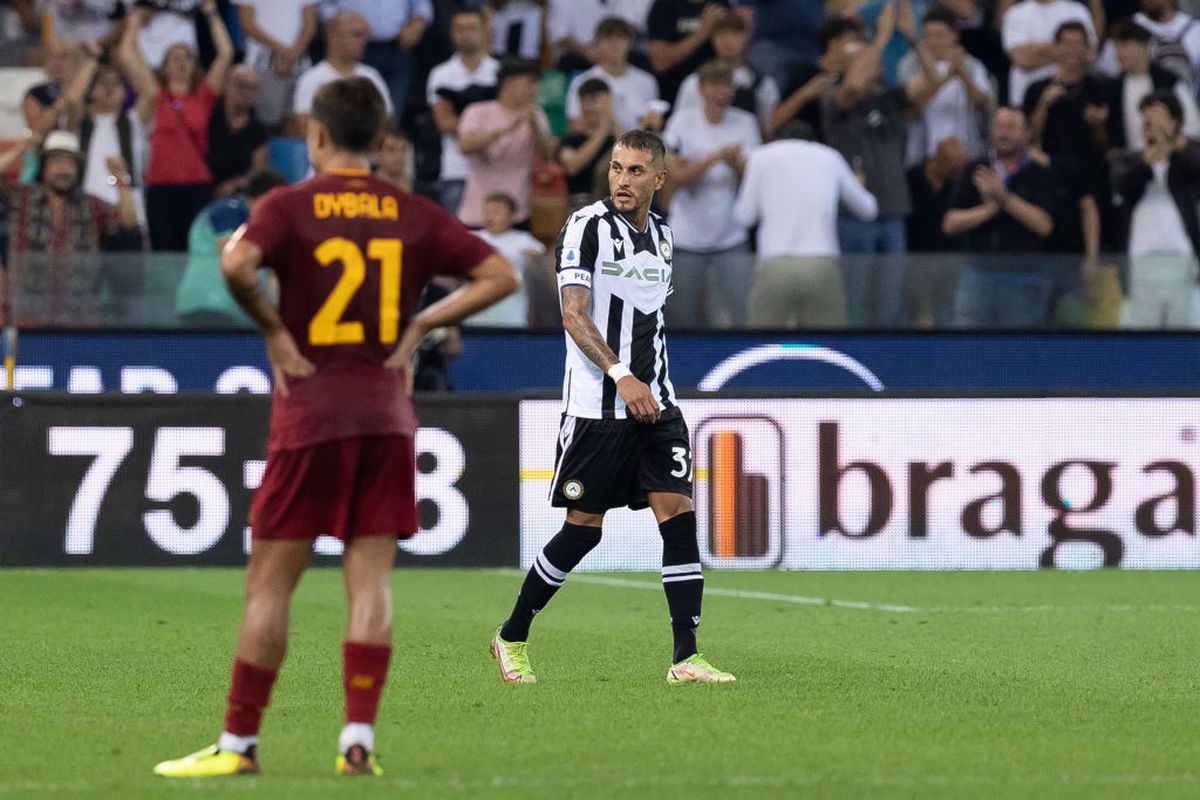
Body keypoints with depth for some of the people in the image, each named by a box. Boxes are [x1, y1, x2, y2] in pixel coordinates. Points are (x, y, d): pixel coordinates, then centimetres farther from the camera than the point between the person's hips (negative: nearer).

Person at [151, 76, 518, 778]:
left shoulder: (289, 206, -3)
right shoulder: (414, 214, 6)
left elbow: (237, 264, -23)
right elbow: (500, 276, 4)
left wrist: (273, 330, -8)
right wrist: (421, 324, 5)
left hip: (310, 413, -3)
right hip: (388, 415, 3)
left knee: (270, 582, 2)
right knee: (371, 582, 2)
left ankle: (239, 743, 5)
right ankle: (359, 739, -5)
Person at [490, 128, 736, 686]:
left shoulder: (662, 237, 13)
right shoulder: (585, 227, -8)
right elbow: (574, 315, -17)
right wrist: (621, 376, -27)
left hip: (654, 406, 6)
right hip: (595, 408, -6)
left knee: (678, 515, -7)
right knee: (583, 529, -1)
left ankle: (686, 658, -7)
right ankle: (512, 638, 17)